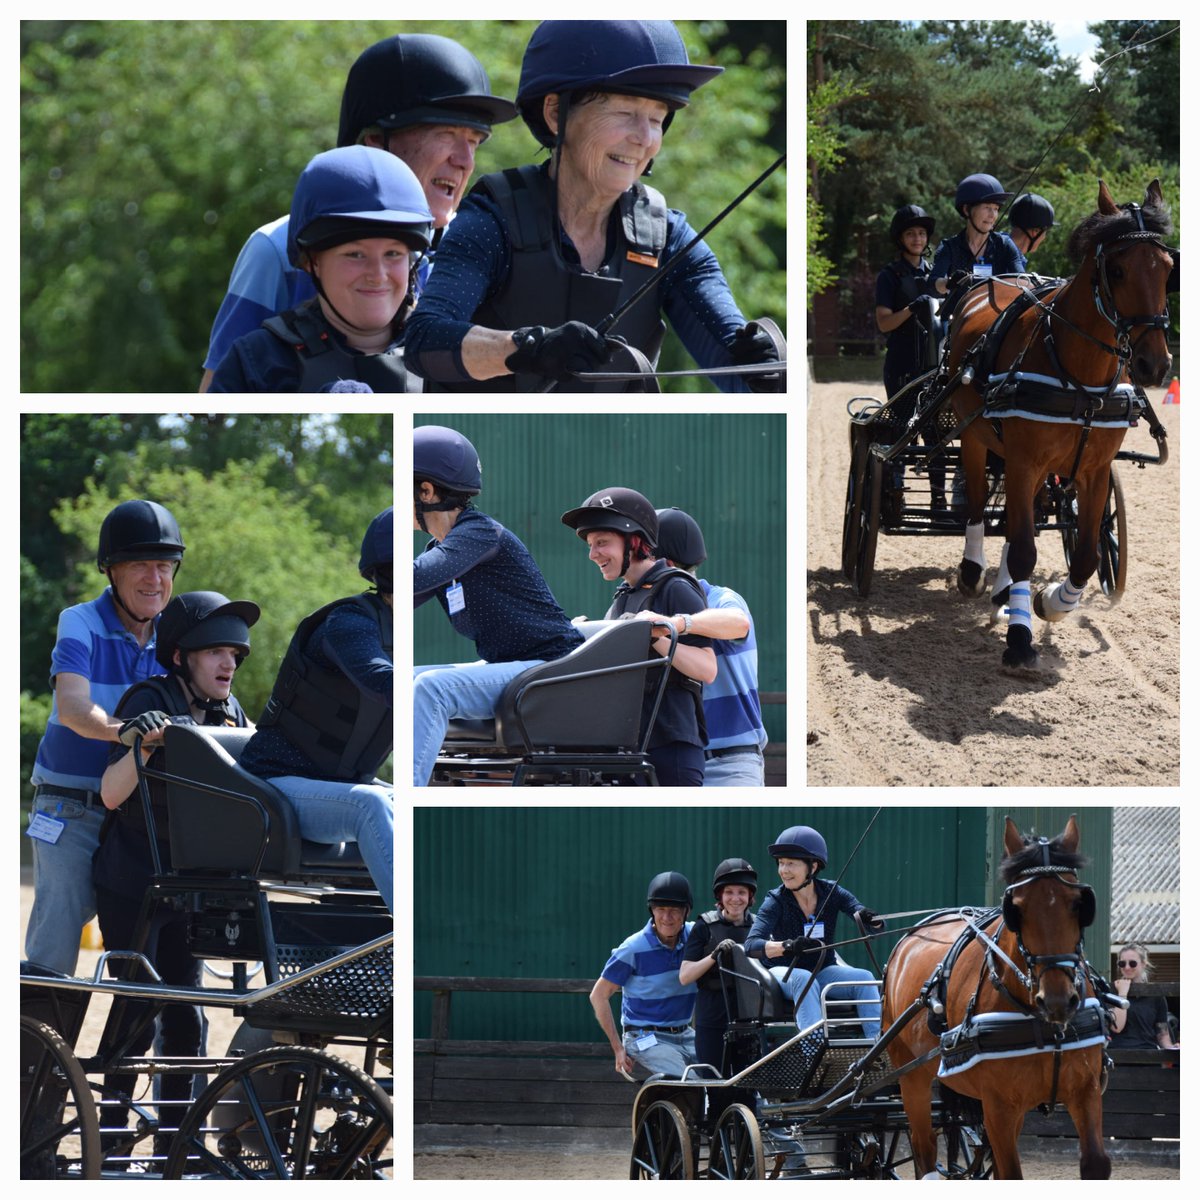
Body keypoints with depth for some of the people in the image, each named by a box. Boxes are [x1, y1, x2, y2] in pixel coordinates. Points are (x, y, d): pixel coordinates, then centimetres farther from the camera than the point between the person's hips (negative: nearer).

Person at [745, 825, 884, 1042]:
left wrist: (871, 920, -35)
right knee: (804, 979, -36)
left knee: (864, 978, -24)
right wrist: (788, 946, -46)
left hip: (824, 971, 3)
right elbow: (752, 945, -27)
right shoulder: (776, 901, -12)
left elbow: (875, 926, -9)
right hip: (786, 974, -3)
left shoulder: (832, 893, -4)